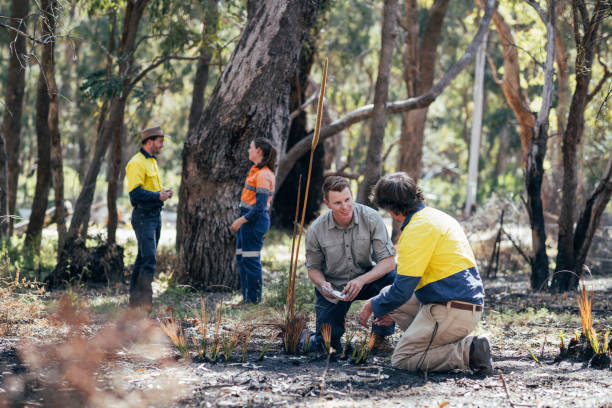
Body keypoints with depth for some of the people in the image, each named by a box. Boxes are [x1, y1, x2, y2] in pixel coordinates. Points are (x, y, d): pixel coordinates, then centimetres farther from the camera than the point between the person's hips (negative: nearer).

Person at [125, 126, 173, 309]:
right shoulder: (137, 163, -14)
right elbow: (135, 192, -21)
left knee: (143, 258, 13)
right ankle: (144, 300, -13)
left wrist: (163, 193, 10)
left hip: (155, 215, 10)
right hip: (143, 216, -10)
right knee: (149, 258, -14)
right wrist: (158, 196, -18)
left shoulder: (152, 161, 18)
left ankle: (135, 299, 19)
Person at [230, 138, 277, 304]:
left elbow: (260, 206, -22)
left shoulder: (263, 175, -18)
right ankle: (246, 296, 21)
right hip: (249, 219, 10)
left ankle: (253, 298, 3)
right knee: (241, 257, 14)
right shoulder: (256, 171, 14)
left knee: (250, 259, -5)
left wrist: (241, 220, -18)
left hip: (255, 220, -10)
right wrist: (240, 221, 17)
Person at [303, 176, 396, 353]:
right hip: (333, 288, 0)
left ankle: (380, 337, -12)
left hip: (365, 279, 0)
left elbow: (389, 261, -20)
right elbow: (313, 268, 0)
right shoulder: (316, 230, -16)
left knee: (394, 276, -31)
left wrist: (361, 280, -35)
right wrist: (323, 284, -24)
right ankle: (305, 337, 32)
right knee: (323, 346, -8)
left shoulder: (371, 218, -19)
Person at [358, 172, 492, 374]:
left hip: (452, 311, -10)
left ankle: (468, 352, -12)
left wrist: (373, 306, 4)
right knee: (387, 294, 20)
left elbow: (403, 288, -16)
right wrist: (390, 310, 29)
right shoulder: (437, 216, 16)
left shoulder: (418, 229, -16)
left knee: (401, 360, -4)